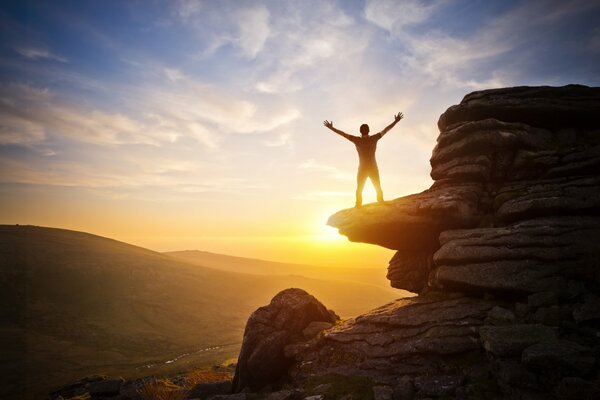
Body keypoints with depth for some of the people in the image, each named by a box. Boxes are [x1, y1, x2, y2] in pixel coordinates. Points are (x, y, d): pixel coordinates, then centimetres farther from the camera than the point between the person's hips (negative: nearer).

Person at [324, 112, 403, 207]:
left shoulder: (357, 140, -7)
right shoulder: (374, 138, -5)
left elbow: (342, 133, -1)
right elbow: (386, 130, 3)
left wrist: (331, 128, 8)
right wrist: (396, 121, 13)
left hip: (362, 169, 0)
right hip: (373, 168, 1)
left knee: (359, 190, 10)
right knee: (378, 189, 10)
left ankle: (358, 207, 2)